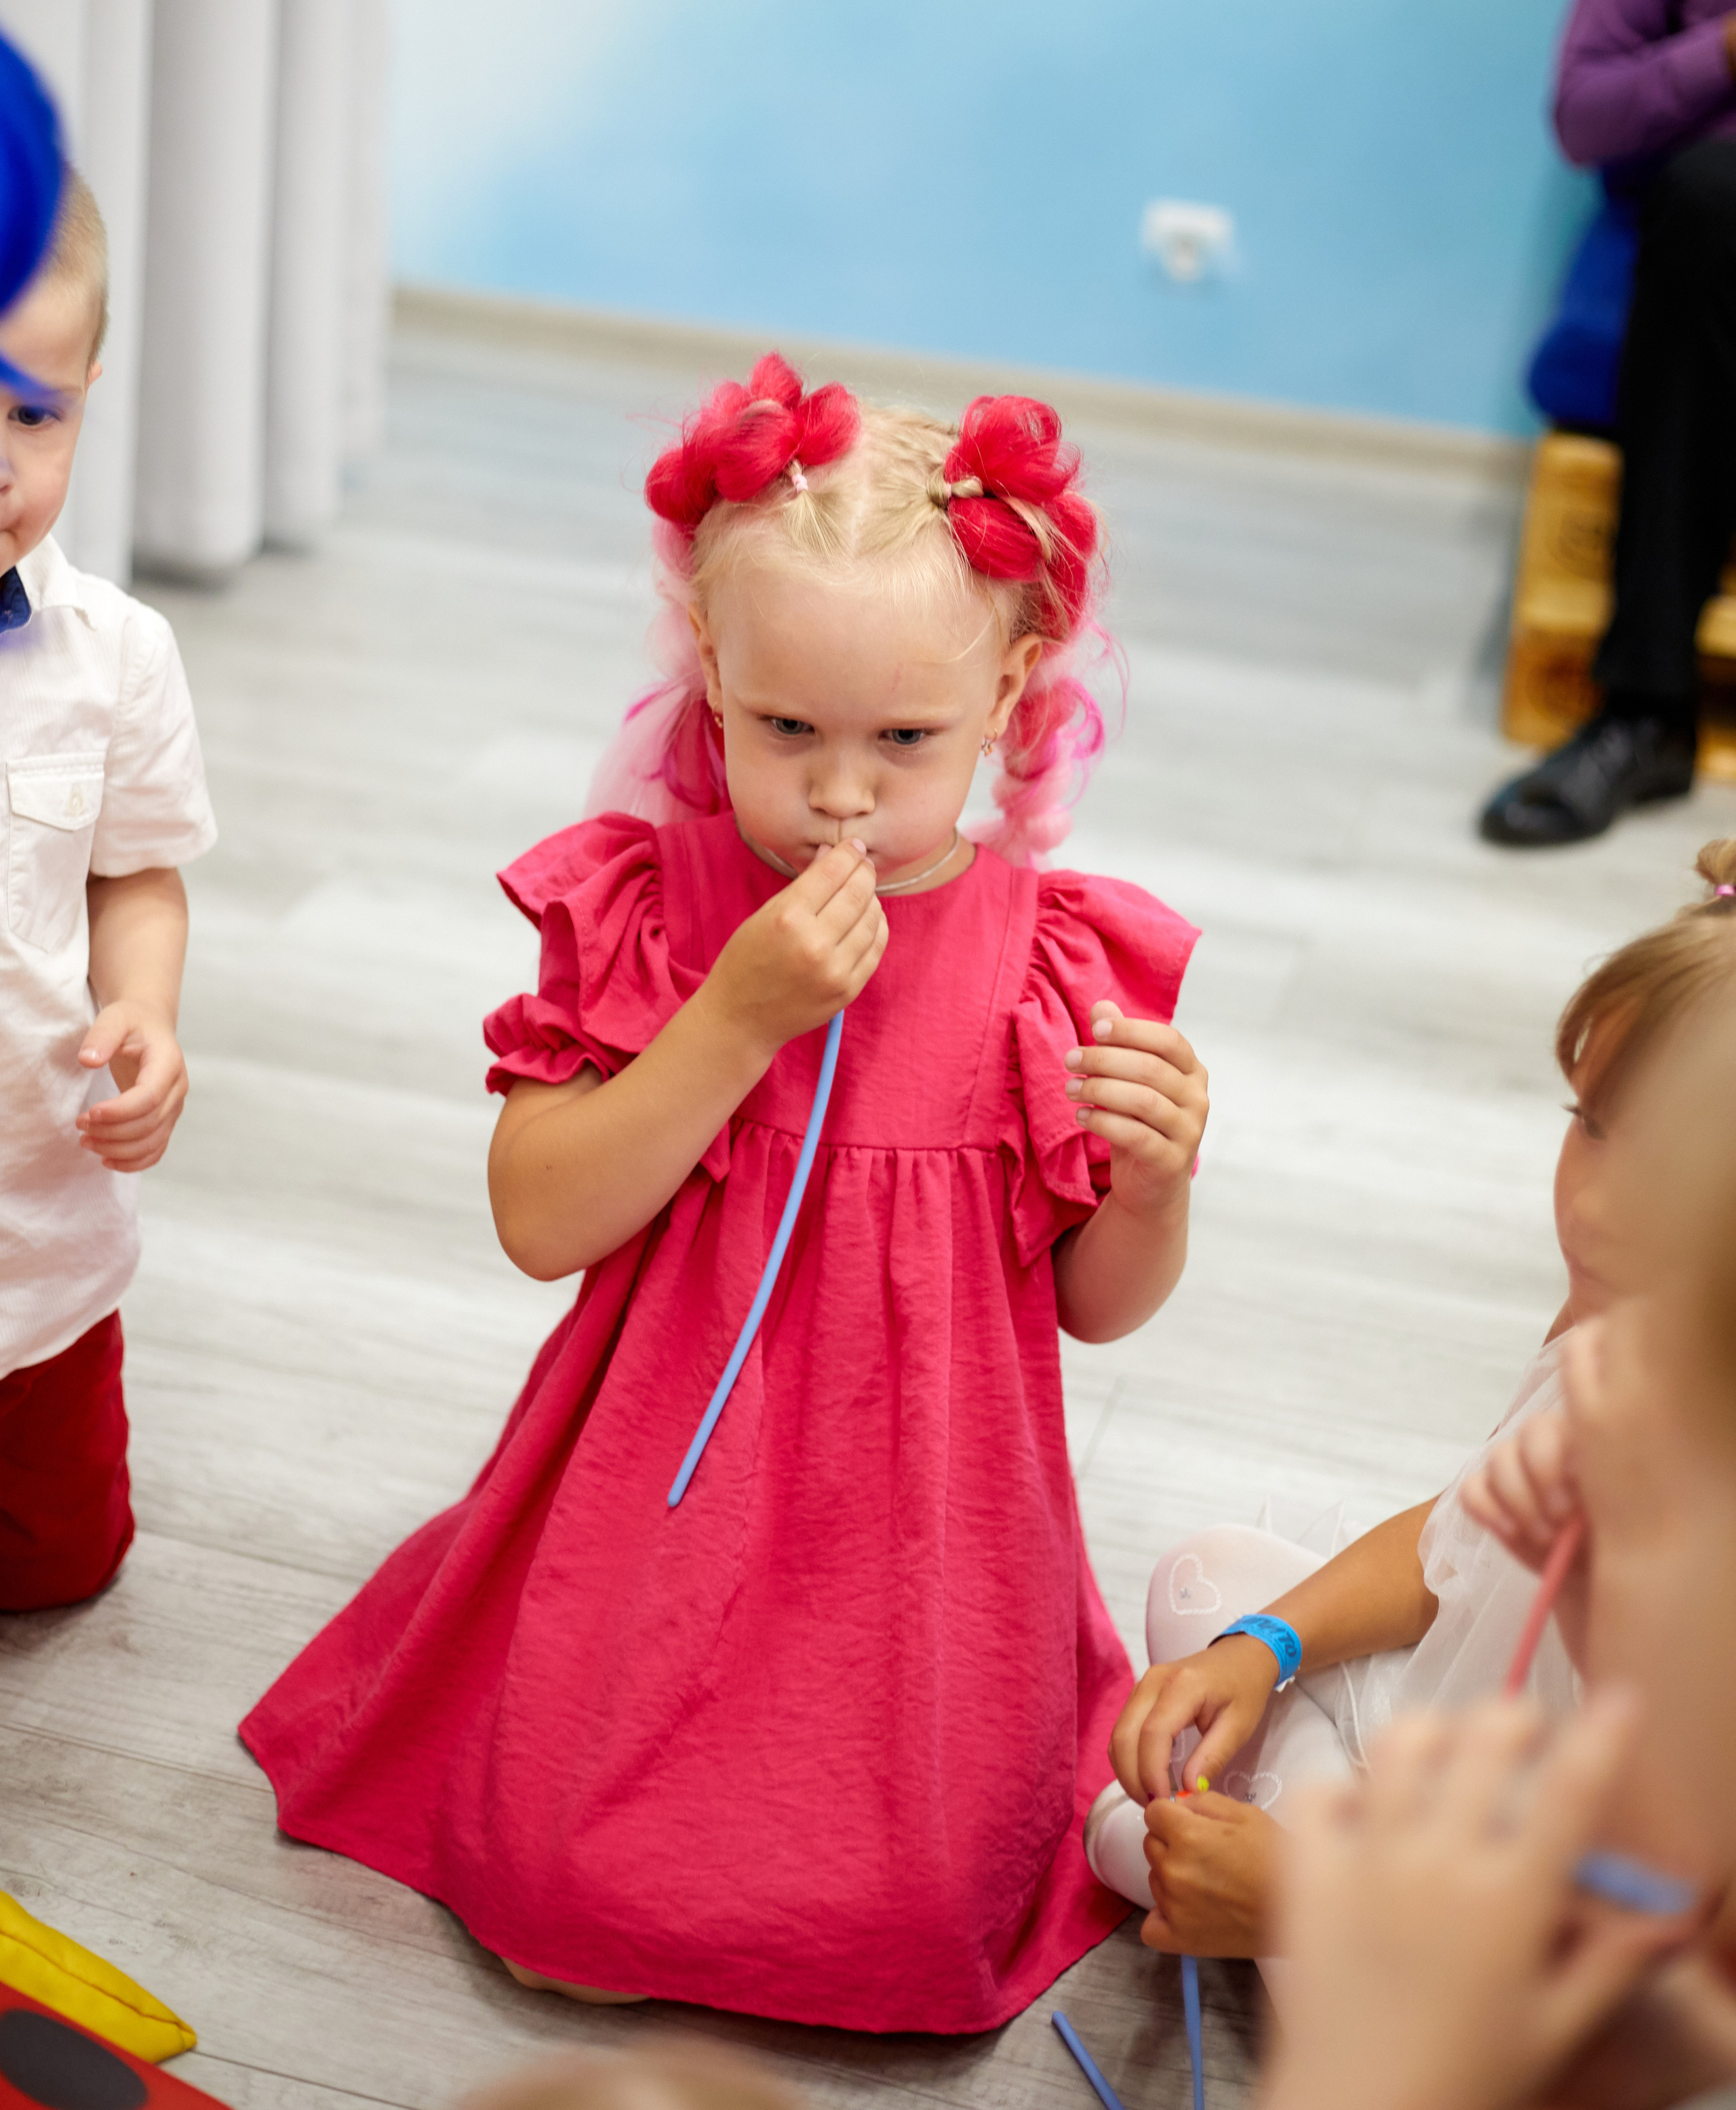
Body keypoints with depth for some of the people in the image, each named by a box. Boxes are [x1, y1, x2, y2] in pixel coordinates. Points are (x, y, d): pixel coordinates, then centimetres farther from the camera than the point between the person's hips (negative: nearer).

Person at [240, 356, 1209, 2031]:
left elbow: (1098, 1306, 0)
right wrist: (739, 1017, -24)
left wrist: (1153, 1181, -23)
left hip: (921, 1513, 0)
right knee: (554, 1899, -4)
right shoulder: (638, 906, -8)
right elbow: (540, 1223, -16)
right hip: (662, 1498, 1)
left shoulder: (1060, 957, -8)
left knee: (902, 1932, -6)